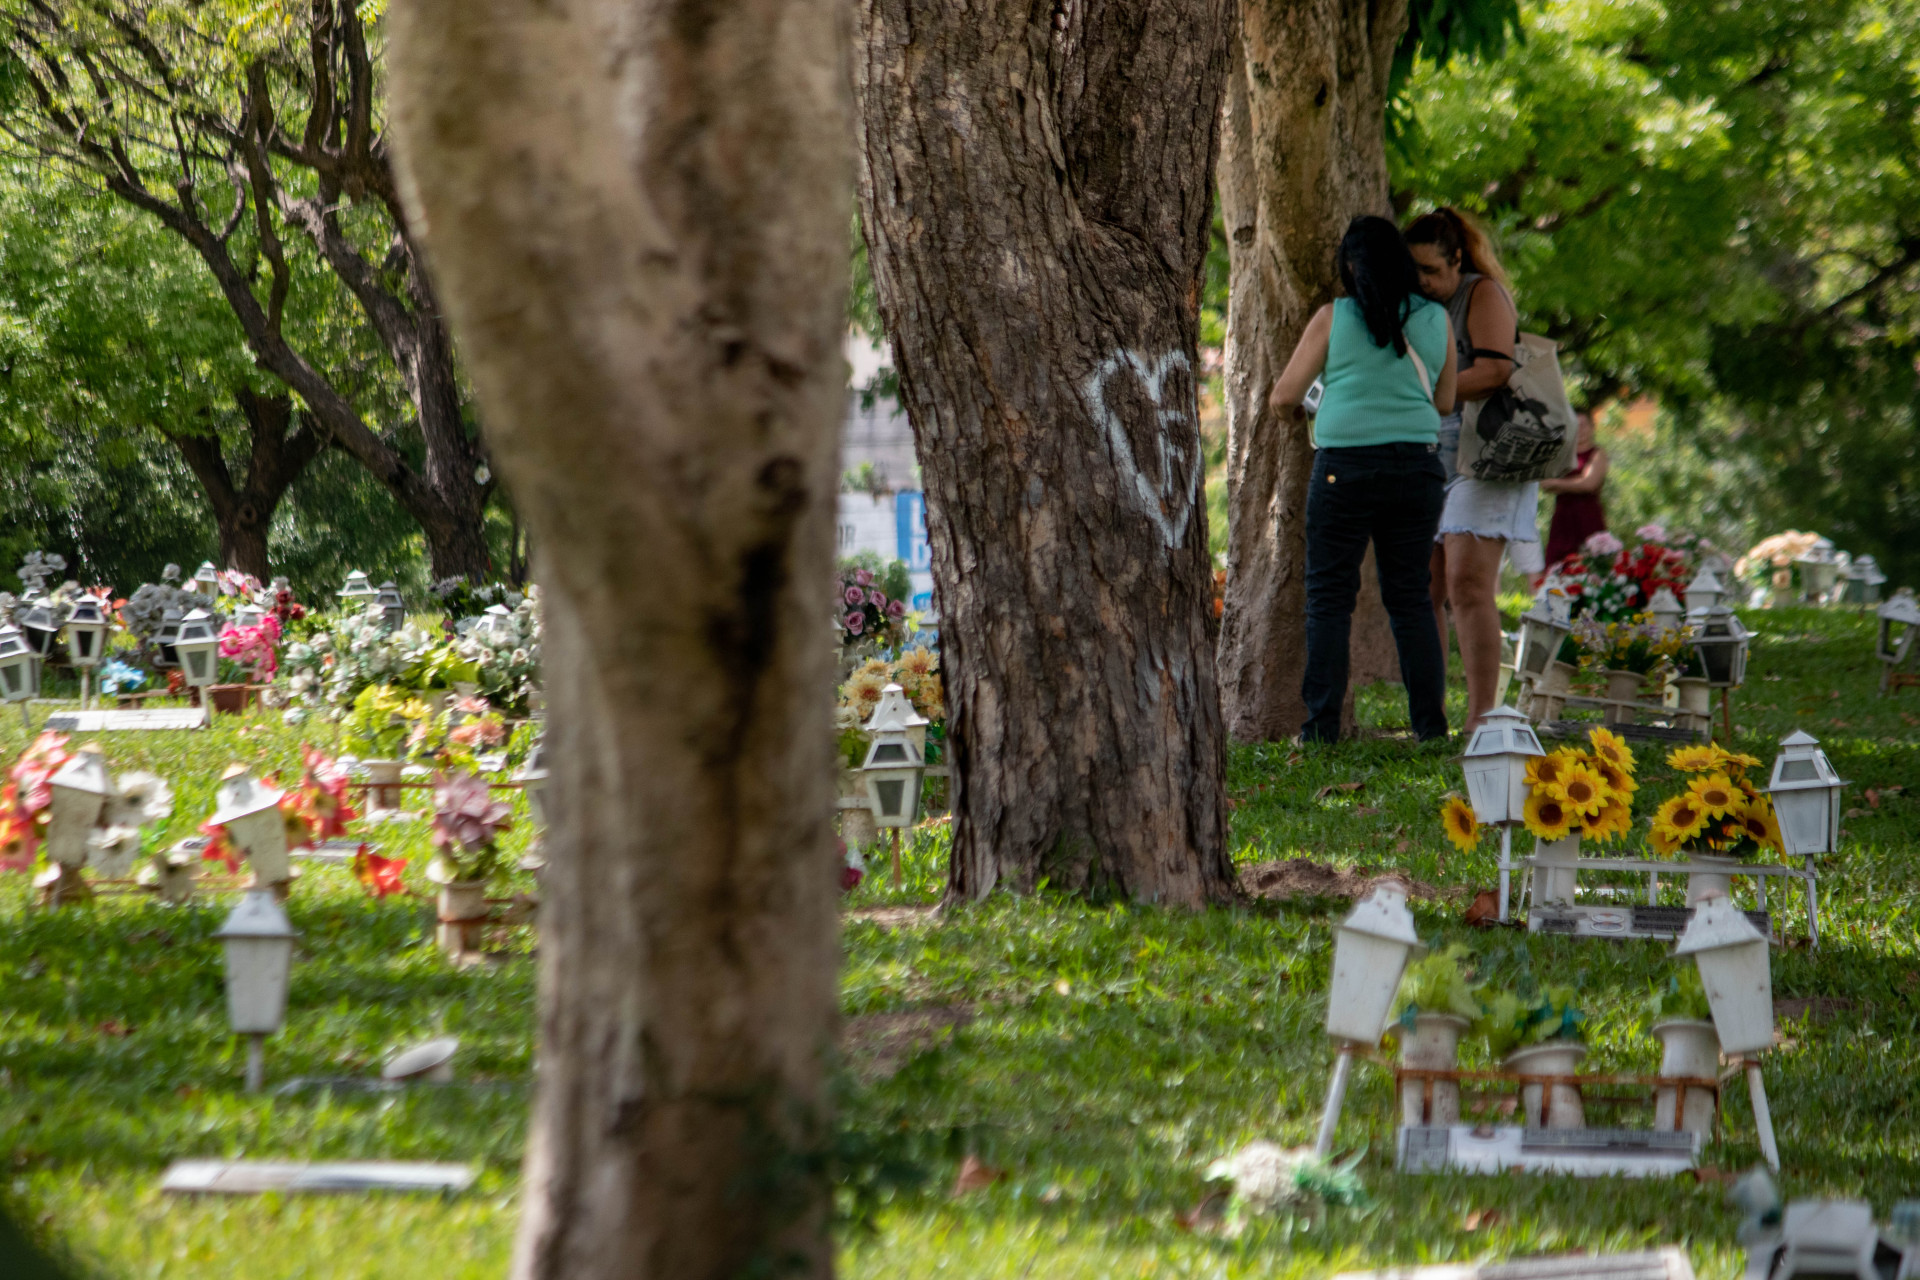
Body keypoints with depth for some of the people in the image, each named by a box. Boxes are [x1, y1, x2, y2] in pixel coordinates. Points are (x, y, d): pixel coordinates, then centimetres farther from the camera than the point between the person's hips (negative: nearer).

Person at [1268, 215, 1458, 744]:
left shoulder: (1333, 318, -5)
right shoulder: (1436, 321, 4)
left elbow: (1284, 395, 1)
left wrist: (1288, 409, 24)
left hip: (1346, 467, -3)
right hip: (1417, 467, 3)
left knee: (1329, 598, 3)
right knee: (1409, 597, 10)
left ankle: (1322, 725, -3)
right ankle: (1431, 722, 6)